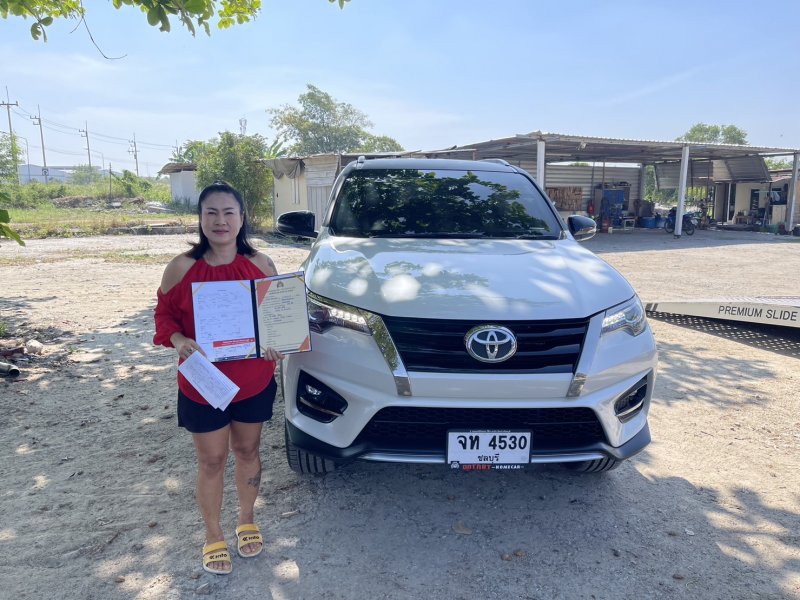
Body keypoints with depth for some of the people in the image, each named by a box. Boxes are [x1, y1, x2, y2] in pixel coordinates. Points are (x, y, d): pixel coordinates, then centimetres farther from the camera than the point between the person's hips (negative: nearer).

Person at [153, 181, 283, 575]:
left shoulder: (261, 265, -5)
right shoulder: (182, 268, -8)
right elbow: (164, 314, 0)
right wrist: (177, 340, -20)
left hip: (254, 382, 2)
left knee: (247, 452, 18)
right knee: (211, 461, 12)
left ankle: (247, 521, 42)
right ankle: (213, 535, 34)